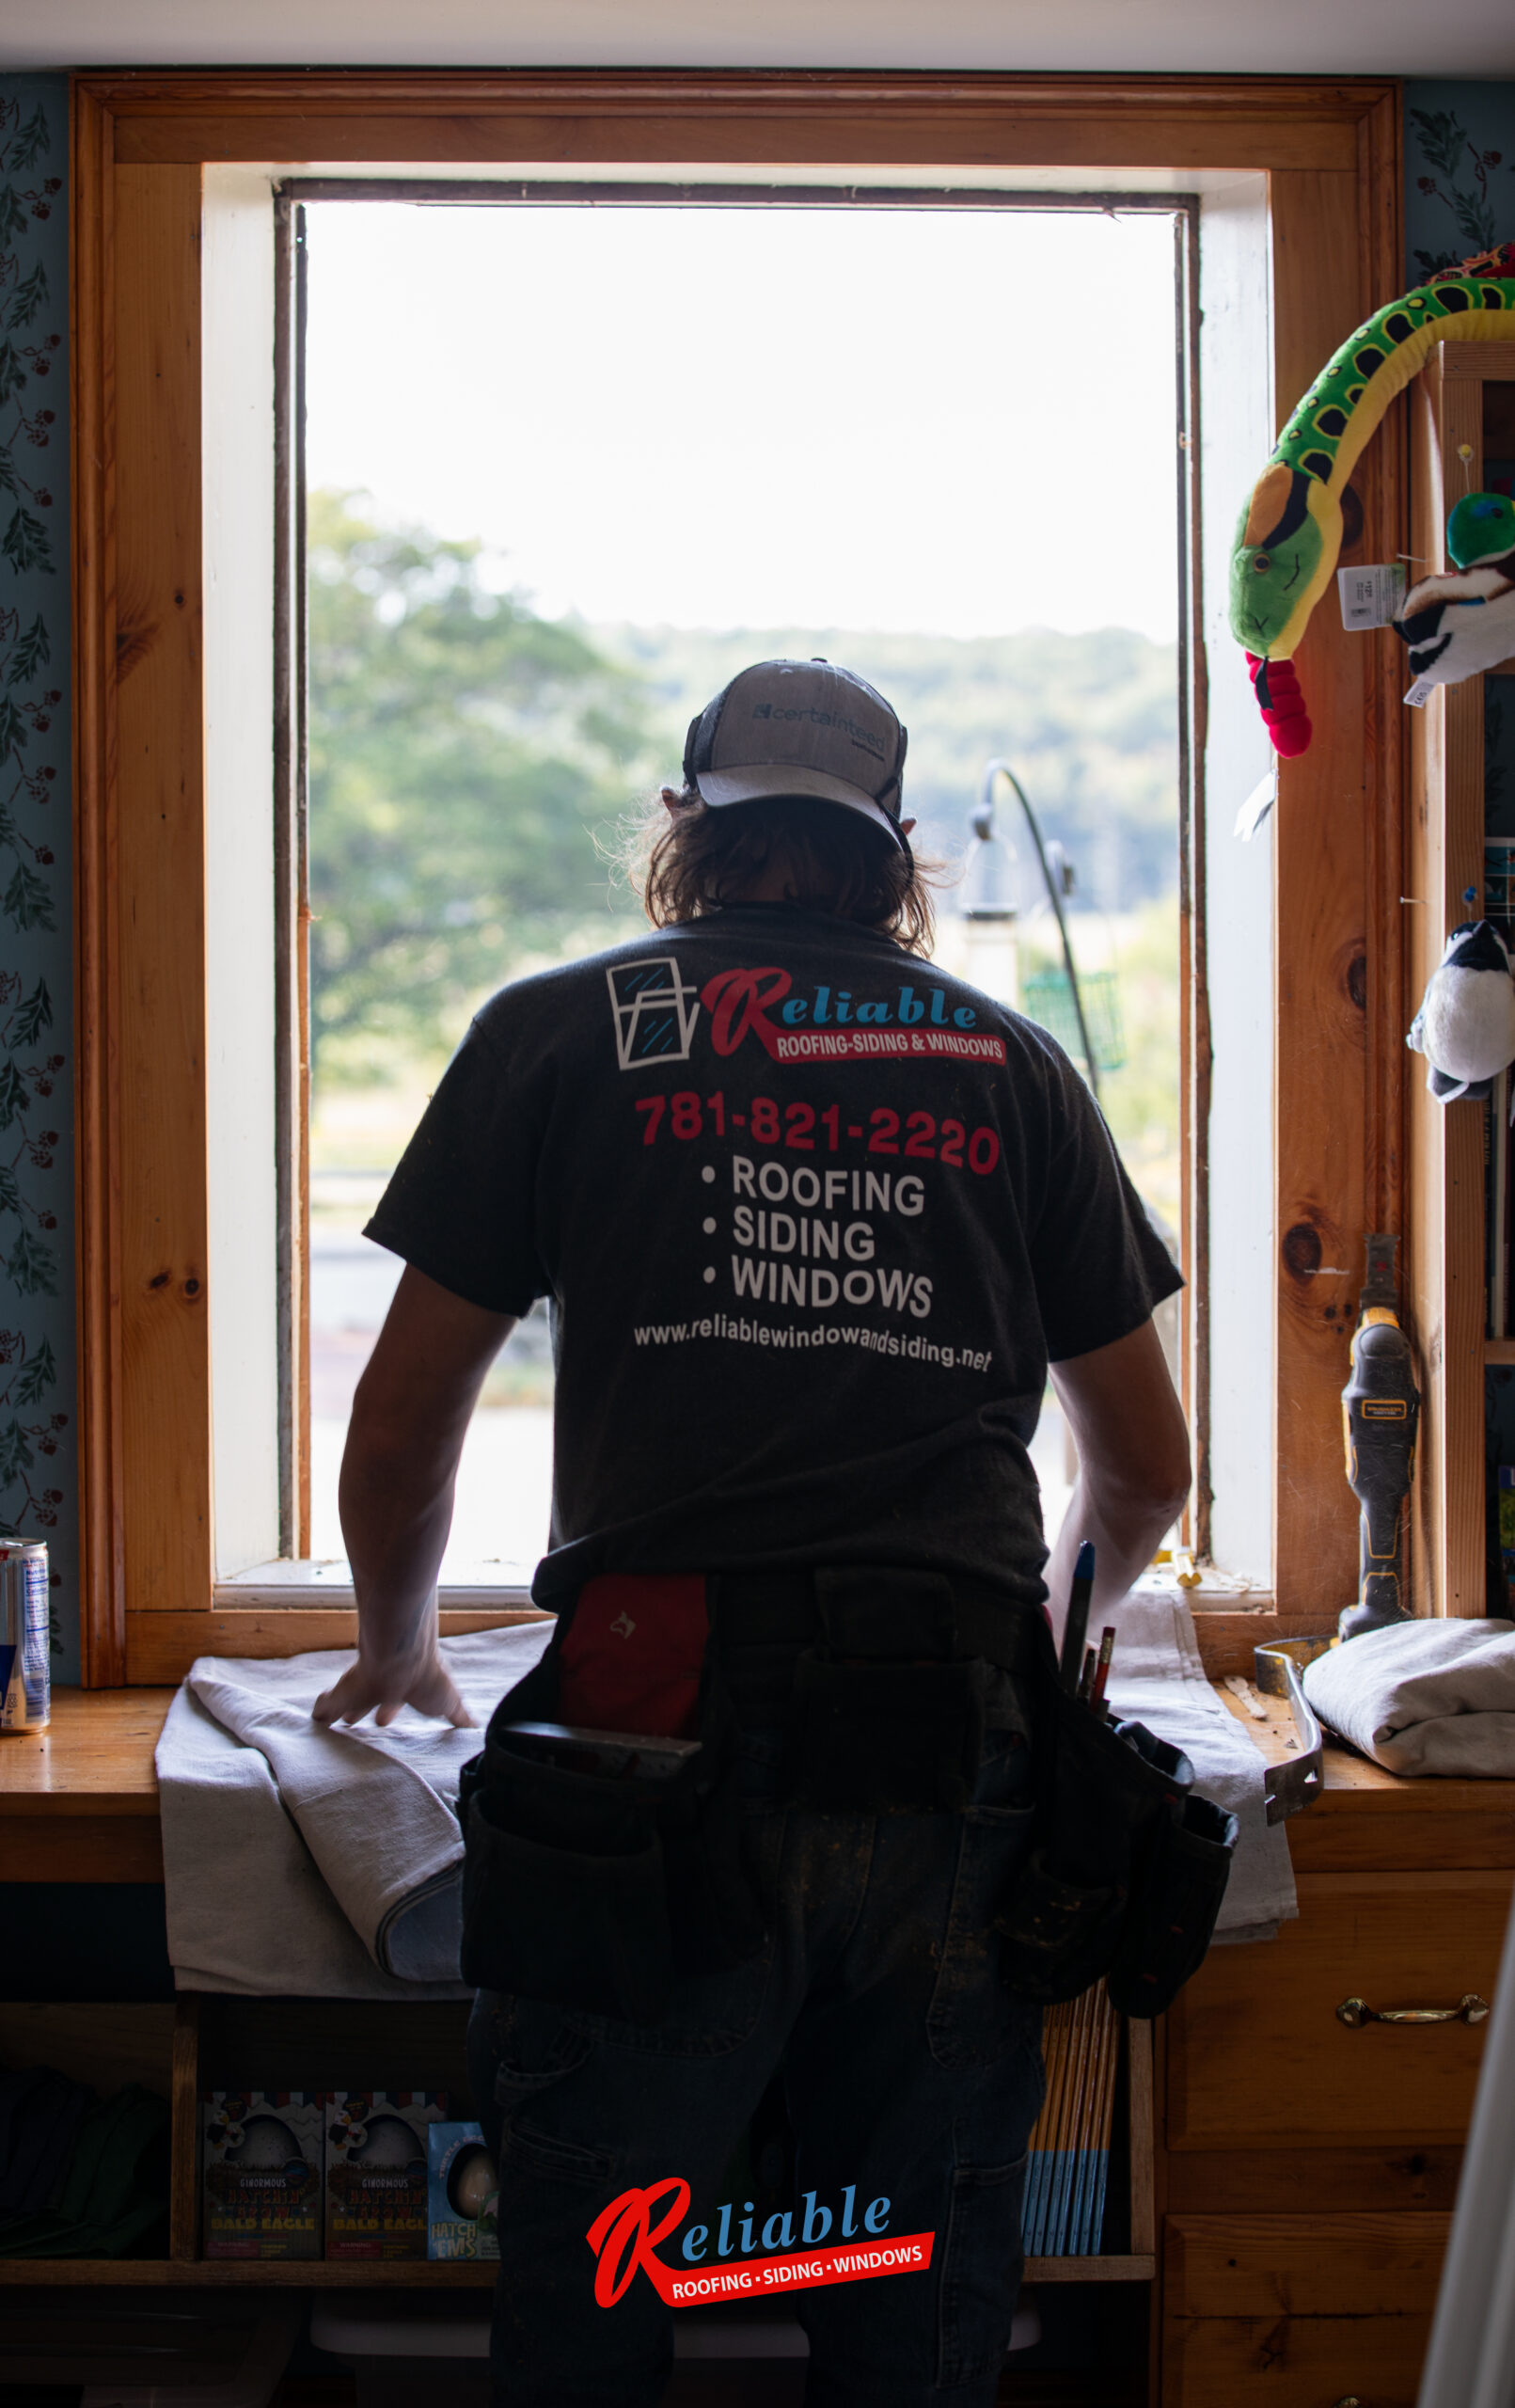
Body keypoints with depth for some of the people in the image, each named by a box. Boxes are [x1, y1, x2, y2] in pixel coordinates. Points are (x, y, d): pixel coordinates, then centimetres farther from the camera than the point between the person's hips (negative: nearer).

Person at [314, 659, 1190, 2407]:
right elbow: (1146, 1470, 22)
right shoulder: (1014, 1063, 18)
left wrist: (396, 1649, 33)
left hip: (673, 1735, -2)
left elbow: (399, 1435, 13)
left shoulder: (563, 1027, 11)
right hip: (959, 1752, 3)